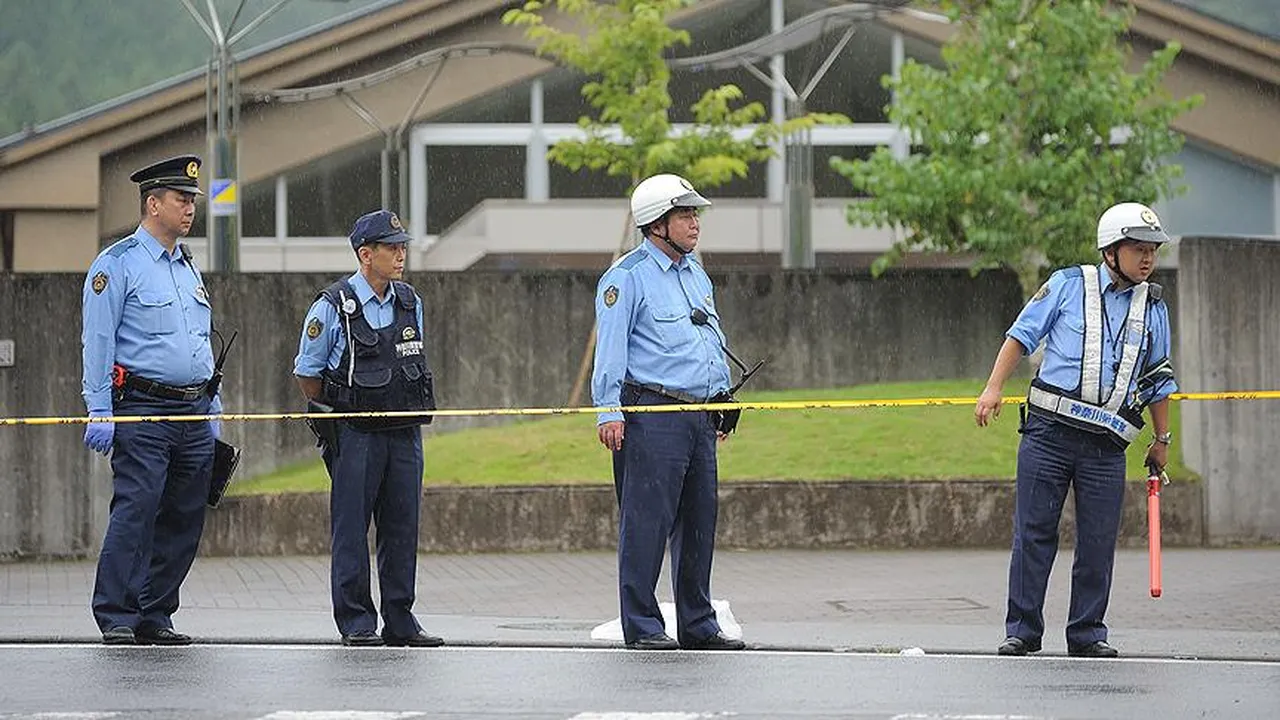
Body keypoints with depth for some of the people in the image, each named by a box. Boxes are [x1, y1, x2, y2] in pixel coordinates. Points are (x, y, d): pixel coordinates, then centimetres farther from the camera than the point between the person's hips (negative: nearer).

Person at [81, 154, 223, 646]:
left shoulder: (188, 268, 19)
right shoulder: (118, 265, -4)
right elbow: (98, 342, -8)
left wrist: (212, 413, 20)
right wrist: (99, 413, -14)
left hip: (194, 415, 7)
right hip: (143, 409, -7)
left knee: (183, 520, 5)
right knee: (135, 511, -14)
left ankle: (154, 615, 12)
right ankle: (116, 618, -11)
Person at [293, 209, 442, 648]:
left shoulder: (410, 303, 10)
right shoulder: (333, 307, -7)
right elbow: (307, 373, 1)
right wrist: (340, 414, 4)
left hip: (405, 431, 5)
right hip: (356, 434, -5)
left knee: (402, 529, 6)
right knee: (351, 529, -3)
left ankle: (400, 622, 12)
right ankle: (356, 623, 1)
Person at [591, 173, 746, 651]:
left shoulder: (696, 274, 19)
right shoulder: (627, 277, -5)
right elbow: (610, 347, -10)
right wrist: (608, 411, -17)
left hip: (700, 414, 8)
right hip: (652, 414, -8)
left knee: (698, 523, 10)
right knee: (646, 522, -7)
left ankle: (698, 625, 17)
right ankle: (641, 626, -3)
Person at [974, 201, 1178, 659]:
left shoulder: (1153, 308, 13)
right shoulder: (1068, 286, 4)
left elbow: (1159, 382, 22)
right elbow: (1022, 335, 6)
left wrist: (1162, 440, 22)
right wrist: (994, 387, -4)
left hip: (1107, 446, 2)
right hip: (1049, 432, -2)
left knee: (1098, 543, 0)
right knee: (1034, 534, -2)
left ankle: (1087, 634, 10)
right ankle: (1022, 630, 5)